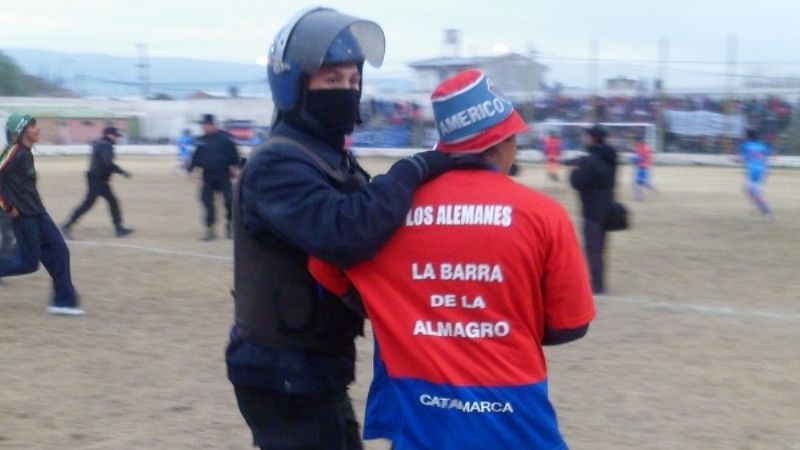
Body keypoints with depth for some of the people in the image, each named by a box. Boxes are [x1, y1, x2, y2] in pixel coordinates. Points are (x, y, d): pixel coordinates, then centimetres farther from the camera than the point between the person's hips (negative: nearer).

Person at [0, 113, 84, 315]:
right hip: (23, 215, -9)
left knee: (59, 252, 4)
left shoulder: (27, 153, 11)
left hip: (37, 213, 9)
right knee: (28, 262, -6)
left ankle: (63, 301, 7)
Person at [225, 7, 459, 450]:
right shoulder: (277, 164, -20)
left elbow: (368, 227, 6)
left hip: (317, 370, 9)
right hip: (285, 376, -9)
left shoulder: (335, 159, 12)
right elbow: (345, 232, -35)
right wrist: (414, 170, -25)